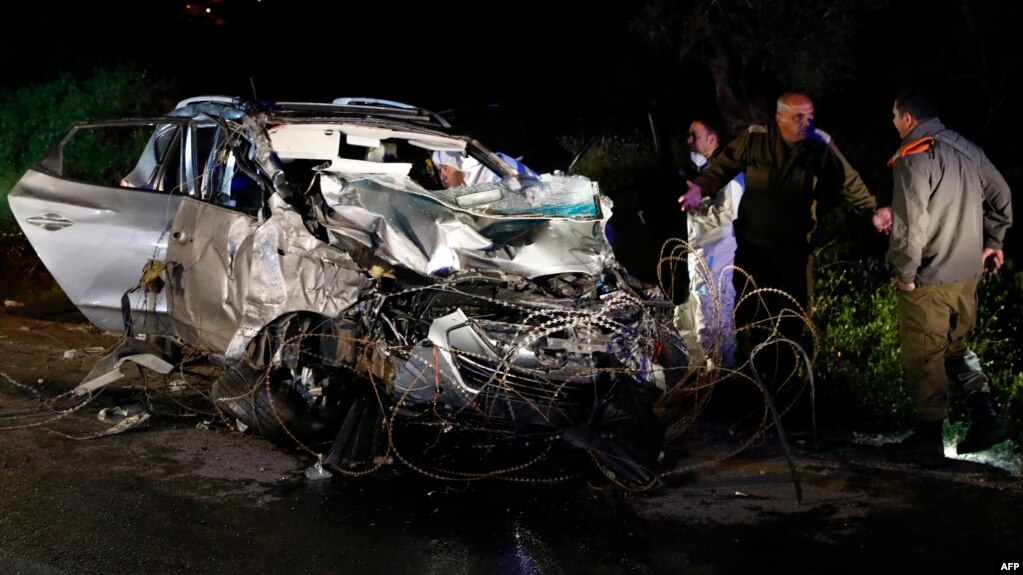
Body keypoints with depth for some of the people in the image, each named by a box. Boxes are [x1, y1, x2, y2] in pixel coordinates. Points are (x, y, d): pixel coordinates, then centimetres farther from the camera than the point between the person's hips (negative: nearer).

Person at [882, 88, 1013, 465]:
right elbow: (1002, 197, 15)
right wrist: (992, 242, 21)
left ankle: (929, 439, 10)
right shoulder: (968, 150, 8)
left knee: (923, 356, 3)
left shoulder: (913, 158, -16)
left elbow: (911, 222, -22)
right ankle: (985, 416, 12)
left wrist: (904, 272, -13)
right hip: (967, 274, 8)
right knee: (955, 347, 22)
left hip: (928, 279, -8)